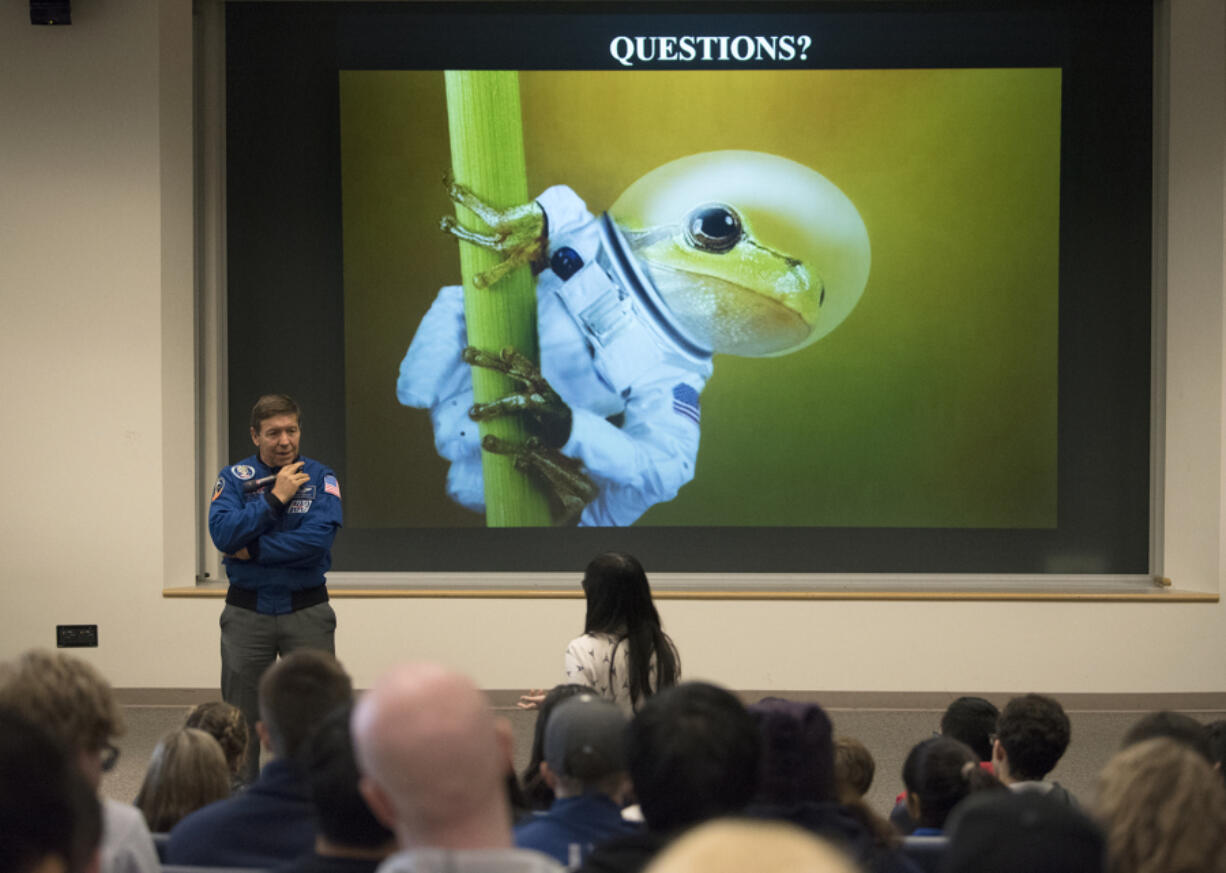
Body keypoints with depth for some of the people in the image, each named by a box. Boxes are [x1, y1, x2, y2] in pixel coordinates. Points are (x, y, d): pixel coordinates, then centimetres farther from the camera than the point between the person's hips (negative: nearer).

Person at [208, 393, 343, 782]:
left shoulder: (320, 478, -1)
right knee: (241, 719, 7)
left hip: (307, 610, -1)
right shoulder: (234, 479, 1)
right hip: (247, 613, 1)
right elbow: (223, 532, -15)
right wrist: (275, 498, -18)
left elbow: (317, 538, -16)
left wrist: (252, 550, -13)